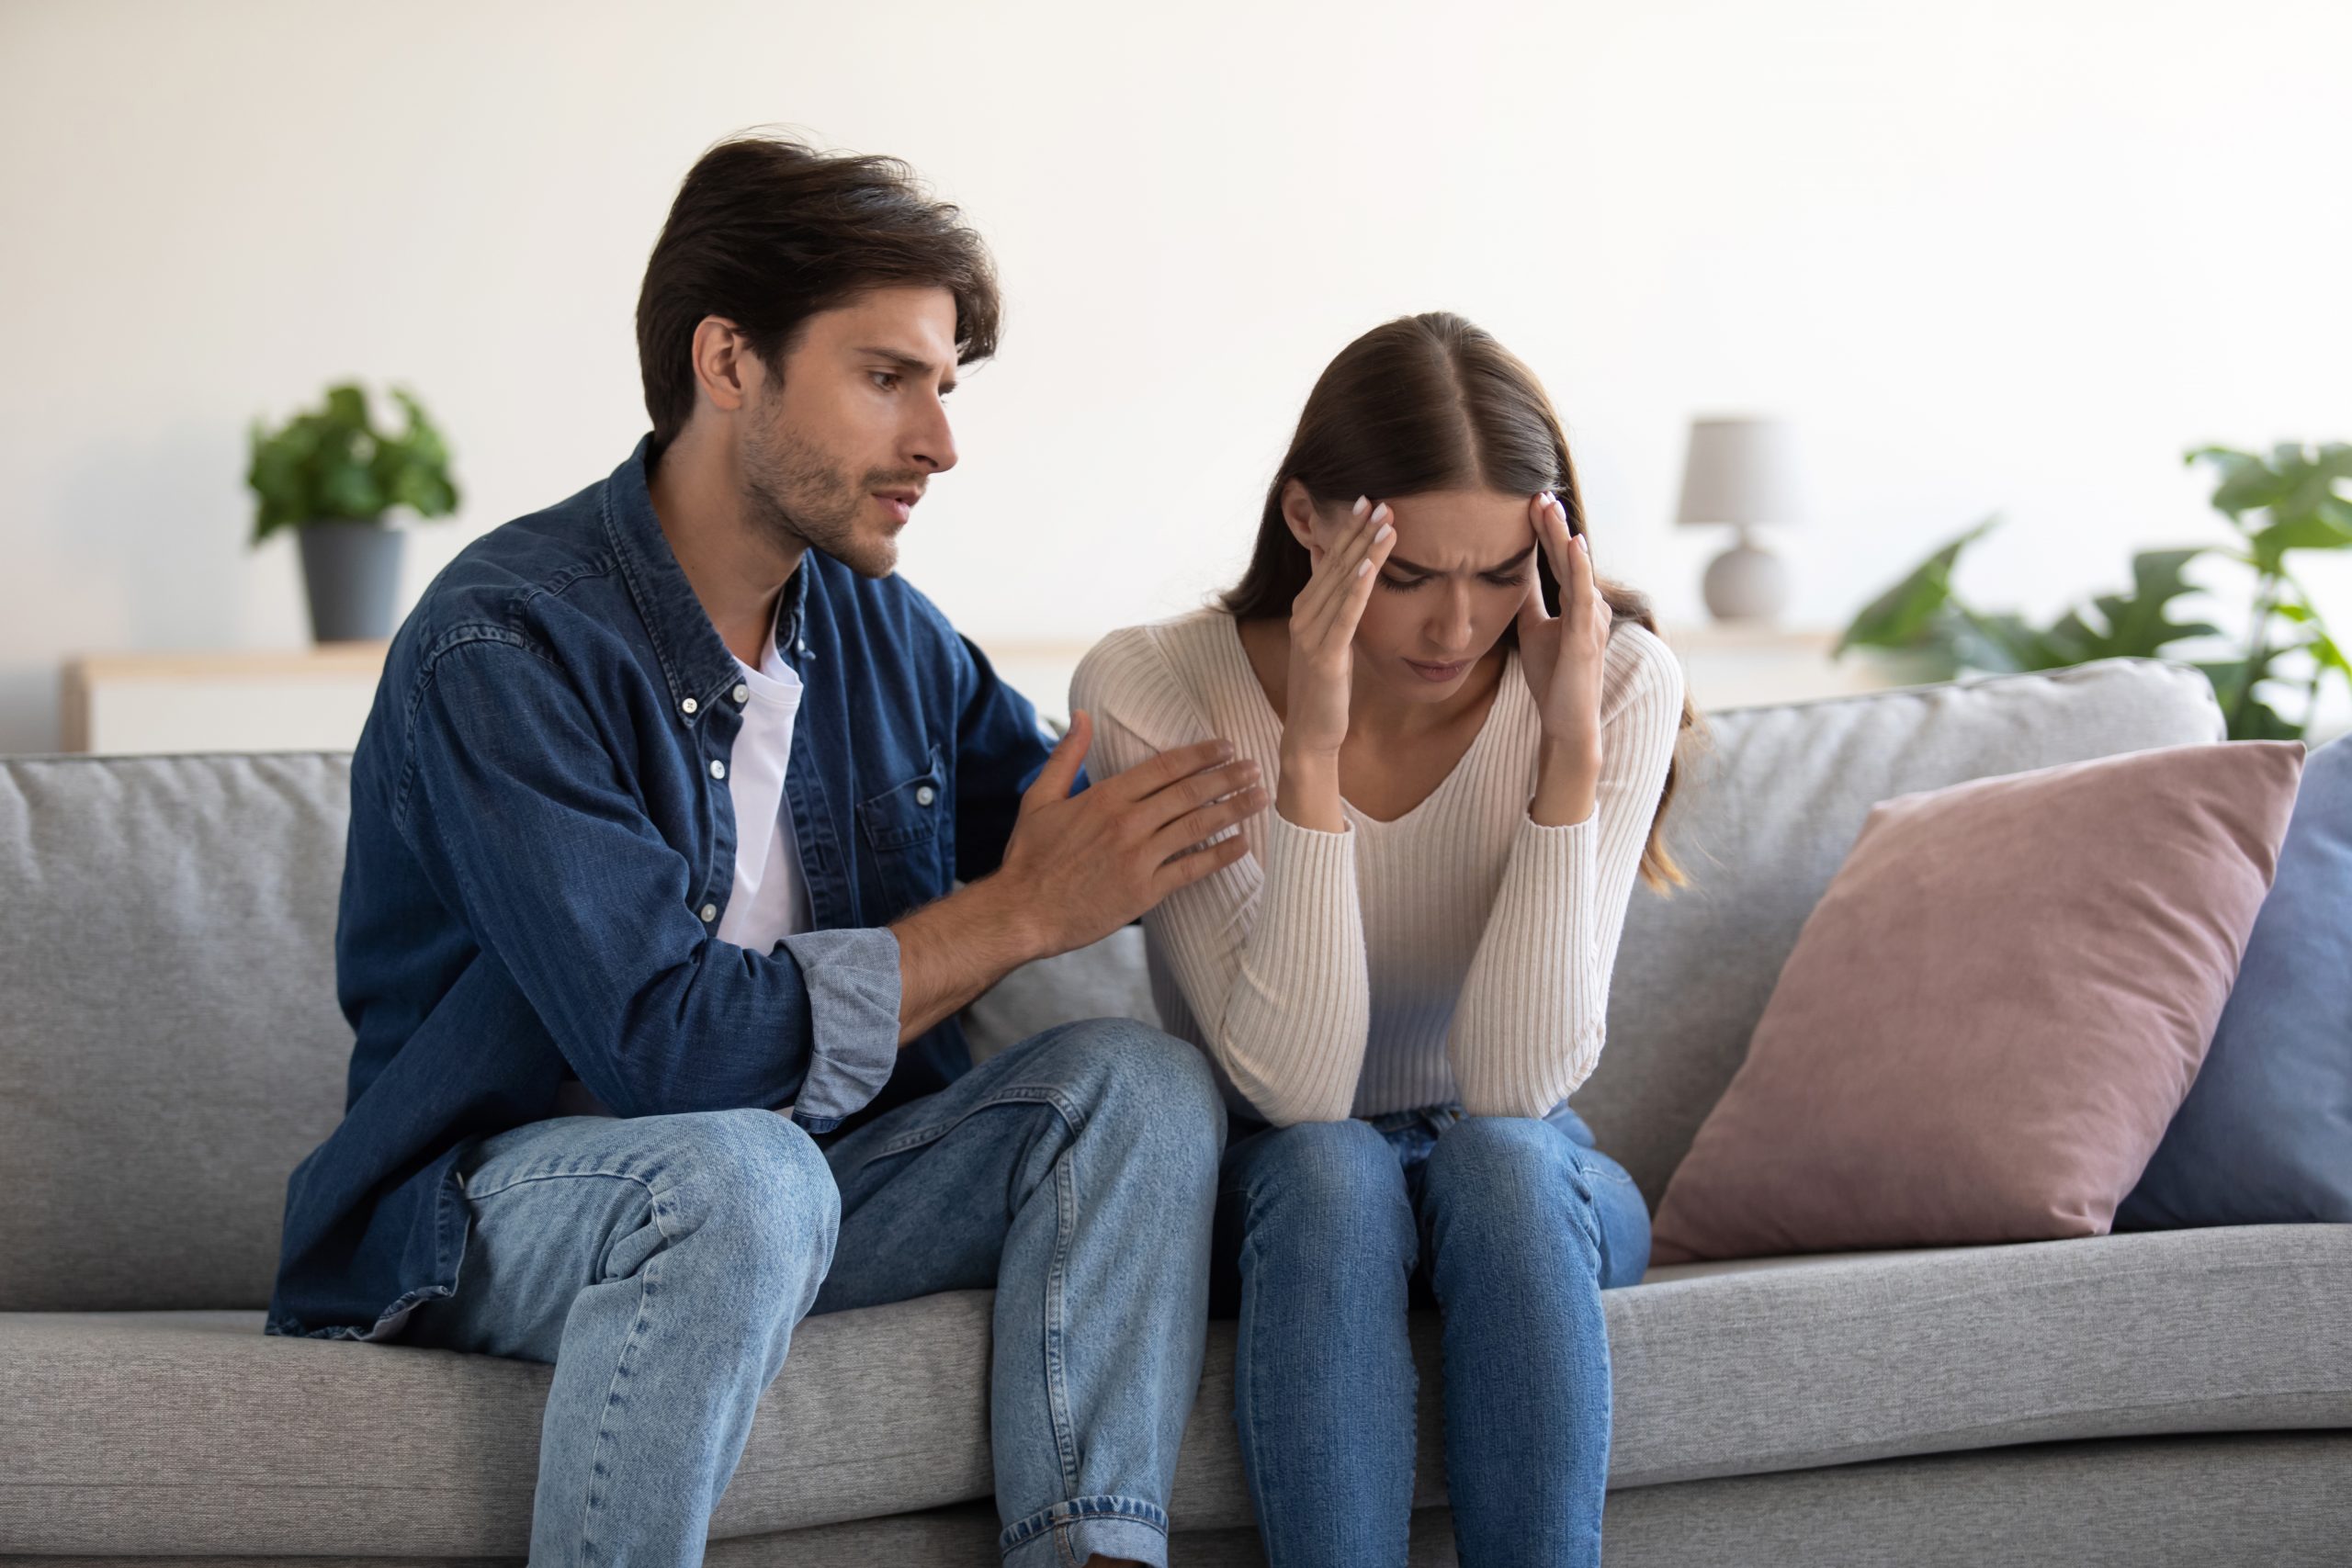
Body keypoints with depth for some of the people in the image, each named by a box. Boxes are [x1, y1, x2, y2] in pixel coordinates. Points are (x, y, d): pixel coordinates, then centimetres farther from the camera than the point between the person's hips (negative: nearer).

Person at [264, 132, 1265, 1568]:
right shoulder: (503, 645, -18)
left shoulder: (884, 631, 6)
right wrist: (1016, 914, -20)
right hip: (500, 1195, -7)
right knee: (740, 1172, -37)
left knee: (1137, 1081, -13)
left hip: (791, 1168, 7)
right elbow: (665, 1041, -26)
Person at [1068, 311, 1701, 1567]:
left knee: (1499, 1158, -33)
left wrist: (1574, 744, -30)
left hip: (1529, 1189, 1)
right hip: (1271, 1198, -1)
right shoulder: (1150, 694, -18)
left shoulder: (1613, 683, -15)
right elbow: (1292, 1088, -25)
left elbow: (1517, 1081, -23)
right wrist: (1311, 752, -33)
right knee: (1328, 1169, -34)